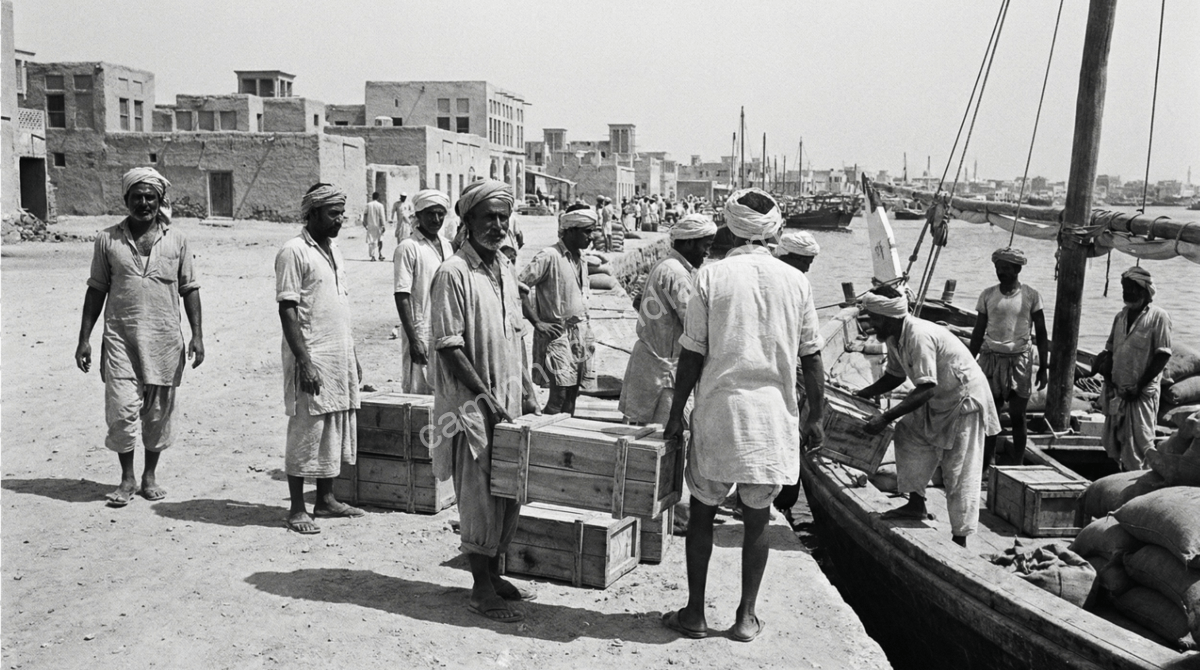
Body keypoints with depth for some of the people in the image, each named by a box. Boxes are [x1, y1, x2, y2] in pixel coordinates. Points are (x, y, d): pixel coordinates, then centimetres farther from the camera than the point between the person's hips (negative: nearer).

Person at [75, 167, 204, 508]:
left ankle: (150, 475, 23)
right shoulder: (108, 239, 4)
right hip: (120, 337, -1)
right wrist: (84, 338, 4)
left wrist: (197, 334, 0)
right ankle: (127, 478, 11)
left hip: (164, 339, 1)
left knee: (159, 410, 7)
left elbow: (189, 288, 7)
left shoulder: (176, 240, 5)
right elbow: (96, 289, 8)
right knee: (121, 408, -5)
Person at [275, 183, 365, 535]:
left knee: (336, 429, 13)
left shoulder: (334, 249, 14)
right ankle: (297, 509, 9)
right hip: (312, 357, -8)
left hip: (341, 356, 8)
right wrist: (304, 362, -20)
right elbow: (287, 310, -15)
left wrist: (353, 356, 17)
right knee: (306, 430, -1)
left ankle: (325, 499, 24)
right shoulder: (294, 251, -11)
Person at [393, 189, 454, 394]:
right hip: (422, 335, -6)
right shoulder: (408, 248, -10)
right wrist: (414, 340, -18)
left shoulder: (446, 246, 11)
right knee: (419, 393, -1)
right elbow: (402, 297, -13)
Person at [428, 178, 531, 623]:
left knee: (508, 494, 15)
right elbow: (450, 348, -17)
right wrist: (486, 398, -19)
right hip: (471, 406, -8)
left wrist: (517, 398, 13)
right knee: (479, 498, 1)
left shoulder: (504, 269, 10)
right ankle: (481, 590, 14)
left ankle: (494, 575, 30)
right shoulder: (454, 274, -14)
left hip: (506, 404, 8)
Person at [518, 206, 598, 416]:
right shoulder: (549, 257, -13)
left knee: (571, 398, 10)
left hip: (579, 334, 7)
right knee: (559, 395, -12)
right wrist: (537, 322, -17)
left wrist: (587, 335, 16)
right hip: (556, 334, -7)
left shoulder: (580, 258, 12)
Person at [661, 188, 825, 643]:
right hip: (772, 415, 2)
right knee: (757, 519, 11)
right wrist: (815, 415, 12)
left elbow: (692, 354, -5)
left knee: (703, 512, 11)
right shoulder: (794, 282, 0)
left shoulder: (711, 277, -5)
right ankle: (746, 617, 19)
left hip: (718, 410, -1)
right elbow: (811, 358, 3)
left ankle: (695, 613, 18)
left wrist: (676, 413, 2)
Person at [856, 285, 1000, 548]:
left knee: (958, 472, -4)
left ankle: (960, 540, 5)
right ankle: (916, 504, 9)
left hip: (964, 400, -9)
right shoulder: (894, 338, -2)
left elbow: (926, 389, -36)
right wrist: (860, 395, 3)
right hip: (939, 401, 9)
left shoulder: (919, 336, -31)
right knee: (907, 434, 3)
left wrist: (885, 418, -37)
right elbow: (895, 376, 14)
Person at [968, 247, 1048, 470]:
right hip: (991, 358, 2)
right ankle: (984, 466, 9)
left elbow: (1041, 334, 3)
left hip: (1020, 360, -2)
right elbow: (978, 332, 10)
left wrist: (1043, 367, -1)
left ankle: (1017, 466, 12)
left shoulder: (1031, 295, 0)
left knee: (1017, 417, 2)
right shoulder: (988, 294, 5)